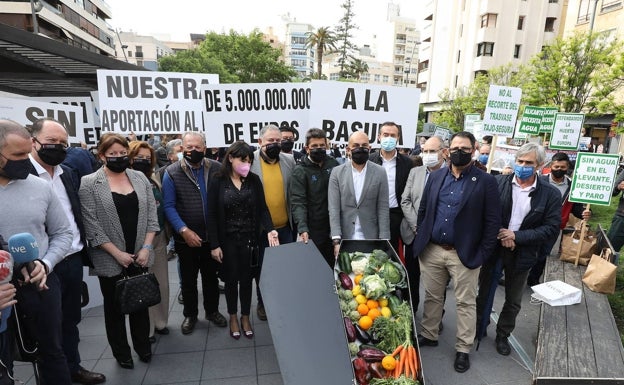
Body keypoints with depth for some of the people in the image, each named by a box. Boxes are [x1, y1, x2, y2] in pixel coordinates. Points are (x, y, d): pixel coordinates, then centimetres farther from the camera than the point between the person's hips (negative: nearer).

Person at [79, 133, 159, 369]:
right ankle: (121, 353, 30)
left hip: (139, 256, 3)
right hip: (110, 259, -3)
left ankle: (143, 347, 32)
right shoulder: (89, 184, -7)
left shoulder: (140, 178, 4)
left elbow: (151, 214, 2)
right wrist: (117, 253, -13)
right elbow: (91, 225, -11)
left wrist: (146, 247, -6)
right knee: (114, 305, 13)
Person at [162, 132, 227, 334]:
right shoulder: (172, 173, -8)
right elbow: (169, 206, -9)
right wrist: (184, 230, -18)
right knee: (188, 279, 16)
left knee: (211, 276, 18)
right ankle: (190, 315, 35)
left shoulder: (217, 169, -4)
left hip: (212, 235, 1)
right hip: (186, 238, -1)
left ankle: (212, 310, 37)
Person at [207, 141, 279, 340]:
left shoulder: (254, 180, -2)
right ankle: (233, 317, 33)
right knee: (231, 279, 12)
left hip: (249, 239, 1)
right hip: (227, 240, -1)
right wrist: (215, 245, -9)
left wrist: (269, 229, -20)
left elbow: (262, 208, -3)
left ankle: (245, 316, 32)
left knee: (247, 279, 12)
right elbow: (212, 215, -6)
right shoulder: (217, 182, -6)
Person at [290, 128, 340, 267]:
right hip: (313, 231, -4)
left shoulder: (333, 164, 3)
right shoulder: (300, 171, -9)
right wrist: (302, 228, -30)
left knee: (333, 265, 17)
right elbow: (298, 202, -17)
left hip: (334, 227, 4)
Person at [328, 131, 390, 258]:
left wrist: (383, 241, -7)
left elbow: (383, 209, -1)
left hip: (371, 239, 0)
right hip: (344, 239, 0)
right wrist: (336, 241, -12)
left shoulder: (380, 172, 0)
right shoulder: (337, 172, 0)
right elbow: (333, 208, -5)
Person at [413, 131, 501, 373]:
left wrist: (482, 254, -10)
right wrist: (420, 239, 4)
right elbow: (423, 210, 9)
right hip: (431, 250, 3)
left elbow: (493, 221, -6)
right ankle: (428, 335, 36)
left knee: (465, 303, 11)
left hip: (464, 254, -3)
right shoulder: (435, 177, 5)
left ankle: (463, 349, 28)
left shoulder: (486, 181, -6)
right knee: (432, 297, 17)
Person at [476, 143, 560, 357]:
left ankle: (503, 335, 39)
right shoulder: (498, 183, -8)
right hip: (493, 247, 0)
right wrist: (500, 235, -18)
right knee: (484, 290, 18)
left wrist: (517, 236, -19)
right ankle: (478, 326, 40)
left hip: (522, 254, 0)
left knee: (513, 301, 17)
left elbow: (552, 227, -10)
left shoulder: (550, 194, -8)